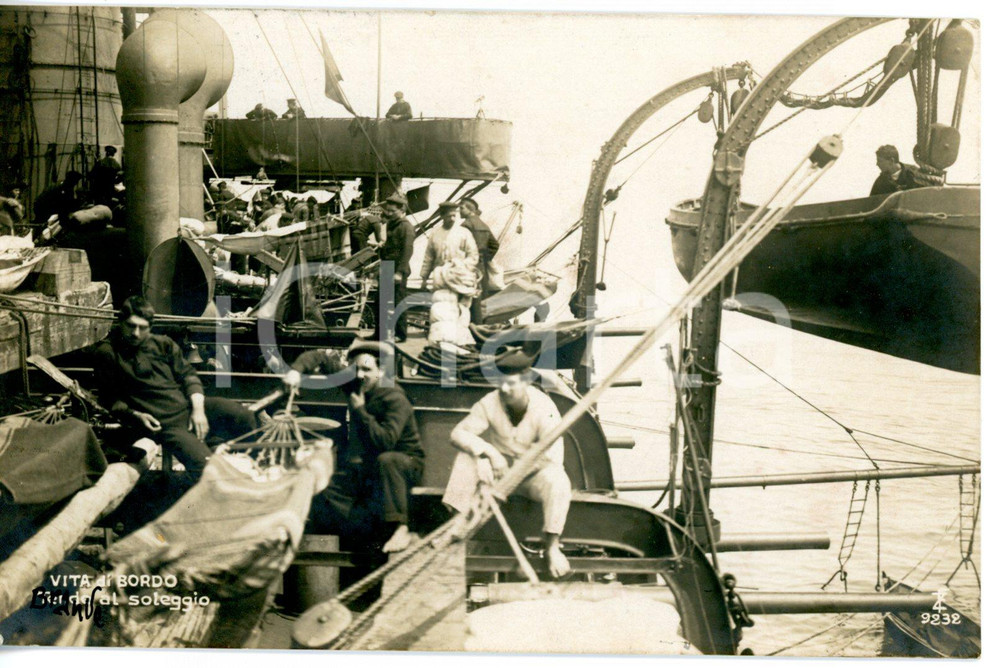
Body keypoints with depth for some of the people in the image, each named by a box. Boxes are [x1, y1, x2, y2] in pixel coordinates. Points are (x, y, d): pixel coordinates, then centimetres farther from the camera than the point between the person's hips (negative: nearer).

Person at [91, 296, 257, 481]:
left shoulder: (163, 344, 14)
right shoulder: (107, 353, 1)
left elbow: (187, 374, 12)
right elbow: (109, 399, 3)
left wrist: (198, 409, -3)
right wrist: (136, 415, -14)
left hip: (190, 404, 6)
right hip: (163, 422, -5)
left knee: (245, 418, -16)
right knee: (204, 466, -29)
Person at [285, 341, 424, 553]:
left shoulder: (395, 399, -23)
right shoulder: (353, 383, -3)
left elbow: (385, 441, -37)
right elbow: (320, 357, 4)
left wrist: (360, 410, -27)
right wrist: (296, 370, -16)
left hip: (403, 462, -6)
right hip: (366, 464, 6)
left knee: (386, 460, -44)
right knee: (321, 502, -12)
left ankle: (400, 529, -42)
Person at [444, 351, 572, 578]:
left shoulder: (544, 408, -21)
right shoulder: (490, 403, -14)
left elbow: (553, 456, -26)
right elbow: (459, 432, -15)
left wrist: (513, 472, -26)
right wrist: (489, 451, -31)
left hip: (533, 474, -2)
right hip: (500, 470, 2)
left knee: (558, 480, -34)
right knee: (467, 456, -25)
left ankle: (552, 547, -22)